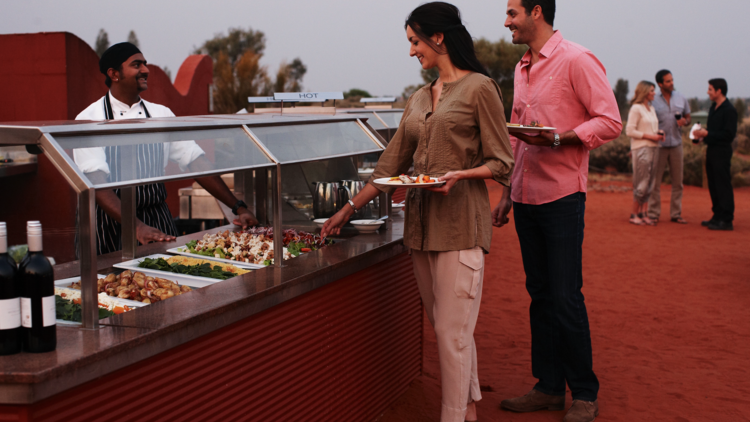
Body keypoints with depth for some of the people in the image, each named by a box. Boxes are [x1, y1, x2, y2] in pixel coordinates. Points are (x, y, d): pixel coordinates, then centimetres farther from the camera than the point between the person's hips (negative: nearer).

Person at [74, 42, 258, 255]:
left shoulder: (161, 115, 8)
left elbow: (196, 162, 5)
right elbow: (95, 182, -18)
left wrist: (238, 207, -3)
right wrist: (136, 226, -32)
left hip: (157, 220, 4)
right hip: (110, 223, -4)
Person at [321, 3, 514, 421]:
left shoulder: (479, 88, -5)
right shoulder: (419, 100, 15)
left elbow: (502, 164, -5)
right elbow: (391, 165, 16)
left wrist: (459, 174, -22)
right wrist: (348, 210, 14)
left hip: (460, 223, -7)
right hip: (422, 222, 7)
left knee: (452, 331, -5)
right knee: (447, 326, 13)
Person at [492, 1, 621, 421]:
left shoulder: (576, 60, -8)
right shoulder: (523, 69, 16)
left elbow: (610, 122, -12)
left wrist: (557, 138, -24)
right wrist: (507, 194, 20)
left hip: (562, 197, -7)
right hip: (526, 197, 7)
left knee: (566, 299, -5)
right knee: (540, 295, 11)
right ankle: (549, 387, 20)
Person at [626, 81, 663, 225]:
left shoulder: (651, 109, 17)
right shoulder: (636, 108, -8)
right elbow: (629, 131, -14)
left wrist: (658, 135, 4)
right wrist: (648, 136, -16)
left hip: (652, 148, 8)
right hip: (641, 149, -8)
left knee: (649, 183, 7)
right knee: (641, 183, -6)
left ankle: (643, 214, 11)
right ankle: (634, 215, 2)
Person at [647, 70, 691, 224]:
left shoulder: (681, 99, 9)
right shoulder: (653, 101, -1)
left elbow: (688, 117, 17)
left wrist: (685, 121, -6)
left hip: (676, 143, 3)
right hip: (659, 144, -3)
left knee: (677, 181, 6)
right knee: (655, 181, -3)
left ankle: (676, 214, 13)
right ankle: (653, 213, 4)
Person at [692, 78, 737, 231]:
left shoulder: (729, 110, -13)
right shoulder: (713, 108, 15)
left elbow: (729, 134, -19)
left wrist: (707, 134, -19)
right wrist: (702, 133, 4)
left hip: (722, 151, -9)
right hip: (711, 150, 9)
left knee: (723, 186, -7)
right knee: (713, 185, 13)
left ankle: (727, 220, -4)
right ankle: (718, 216, 21)